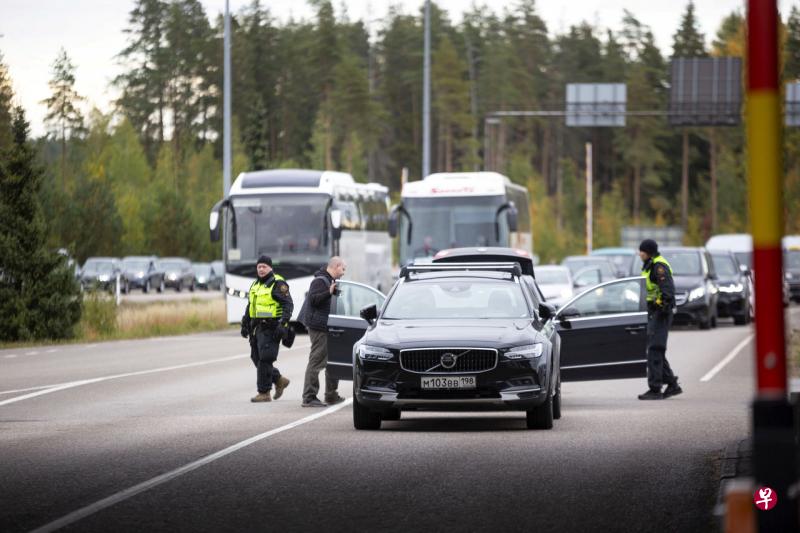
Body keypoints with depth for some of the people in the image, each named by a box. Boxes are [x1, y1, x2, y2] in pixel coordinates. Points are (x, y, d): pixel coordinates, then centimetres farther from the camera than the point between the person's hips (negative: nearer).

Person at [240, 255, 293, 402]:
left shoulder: (278, 284, -8)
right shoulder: (256, 285, 18)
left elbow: (288, 304, -15)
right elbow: (250, 306, 27)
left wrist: (283, 323, -24)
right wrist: (245, 324, 23)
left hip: (270, 329, -9)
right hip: (257, 328, 9)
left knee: (264, 360, -9)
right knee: (256, 358, 10)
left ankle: (264, 393, -4)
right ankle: (279, 380, 26)